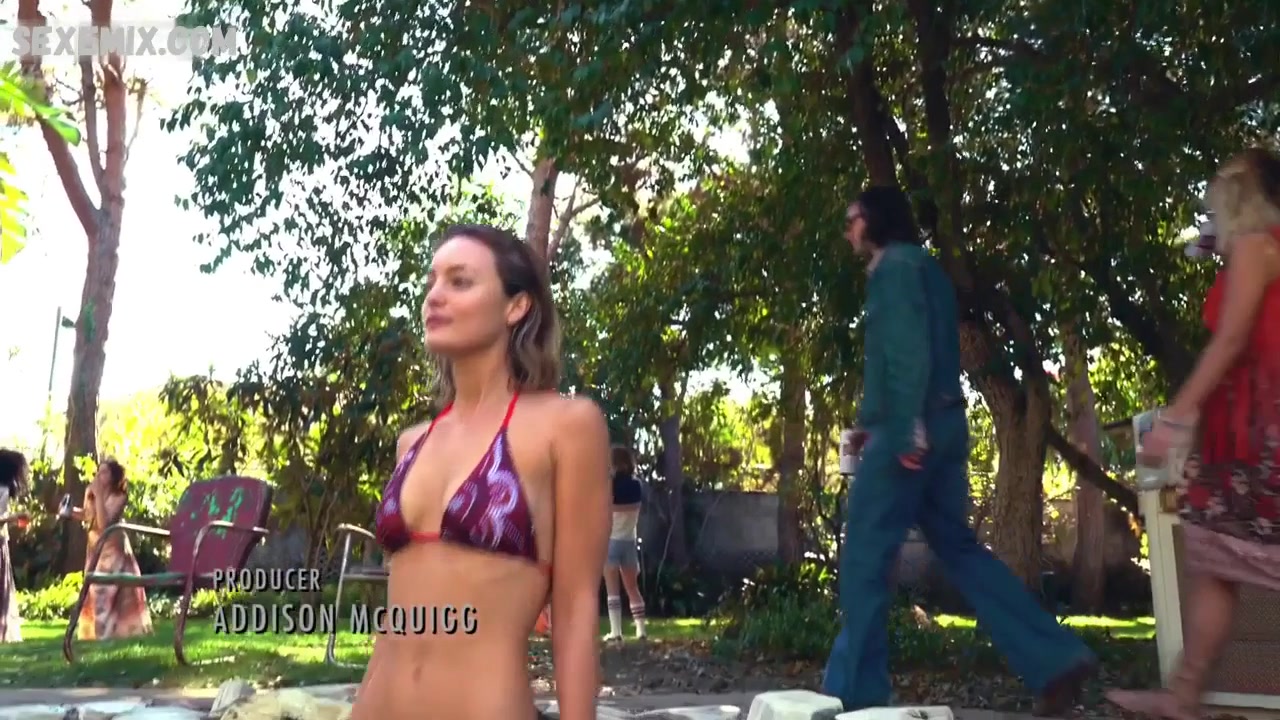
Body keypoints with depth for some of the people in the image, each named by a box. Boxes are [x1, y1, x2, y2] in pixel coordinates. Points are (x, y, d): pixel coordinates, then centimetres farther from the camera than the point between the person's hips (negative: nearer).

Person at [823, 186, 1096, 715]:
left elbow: (906, 349, -18)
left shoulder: (895, 264, -5)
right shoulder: (922, 268, 24)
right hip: (941, 426, 10)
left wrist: (904, 426, -25)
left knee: (864, 554, -3)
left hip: (912, 429, -10)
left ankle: (852, 690, 2)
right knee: (957, 547, 11)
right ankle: (1056, 660, 7)